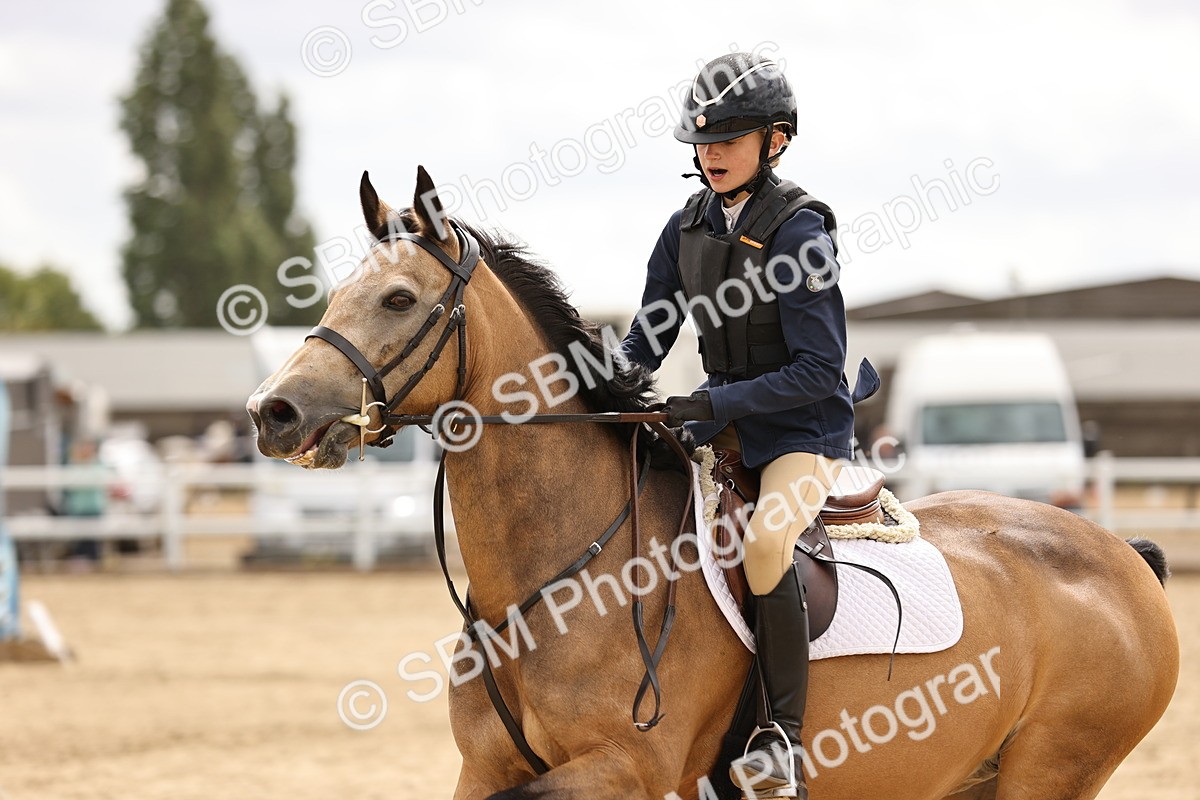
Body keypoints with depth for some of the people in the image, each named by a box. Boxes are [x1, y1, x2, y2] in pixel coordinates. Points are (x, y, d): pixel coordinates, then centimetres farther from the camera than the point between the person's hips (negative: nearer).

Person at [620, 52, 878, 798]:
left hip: (806, 430, -8)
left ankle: (783, 738, -27)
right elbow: (647, 343, 10)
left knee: (766, 540, -33)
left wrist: (717, 403, -27)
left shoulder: (799, 232, -17)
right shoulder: (689, 226, 3)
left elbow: (819, 371, -20)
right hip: (726, 428, 8)